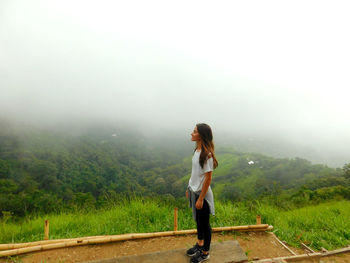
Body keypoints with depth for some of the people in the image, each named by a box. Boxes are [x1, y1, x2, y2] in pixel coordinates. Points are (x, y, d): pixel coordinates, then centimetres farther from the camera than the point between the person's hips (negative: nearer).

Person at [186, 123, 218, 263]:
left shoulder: (207, 154, -24)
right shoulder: (197, 150, 2)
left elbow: (208, 178, -21)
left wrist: (201, 198, -19)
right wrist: (189, 188, 16)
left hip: (202, 193, -8)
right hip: (194, 191, 8)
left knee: (204, 222, 11)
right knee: (198, 220, 24)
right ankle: (199, 244, 46)